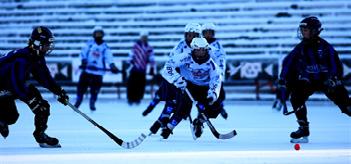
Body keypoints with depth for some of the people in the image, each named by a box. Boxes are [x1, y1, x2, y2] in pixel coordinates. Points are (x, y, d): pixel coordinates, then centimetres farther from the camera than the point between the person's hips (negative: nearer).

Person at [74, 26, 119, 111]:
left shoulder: (105, 47, 2)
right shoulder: (89, 43, 6)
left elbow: (109, 57, -9)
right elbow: (83, 52, 1)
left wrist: (112, 66, -26)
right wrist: (84, 61, -15)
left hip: (98, 71, -1)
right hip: (87, 69, 1)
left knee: (95, 89, 0)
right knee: (81, 85, 1)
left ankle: (92, 103, 19)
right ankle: (78, 100, 20)